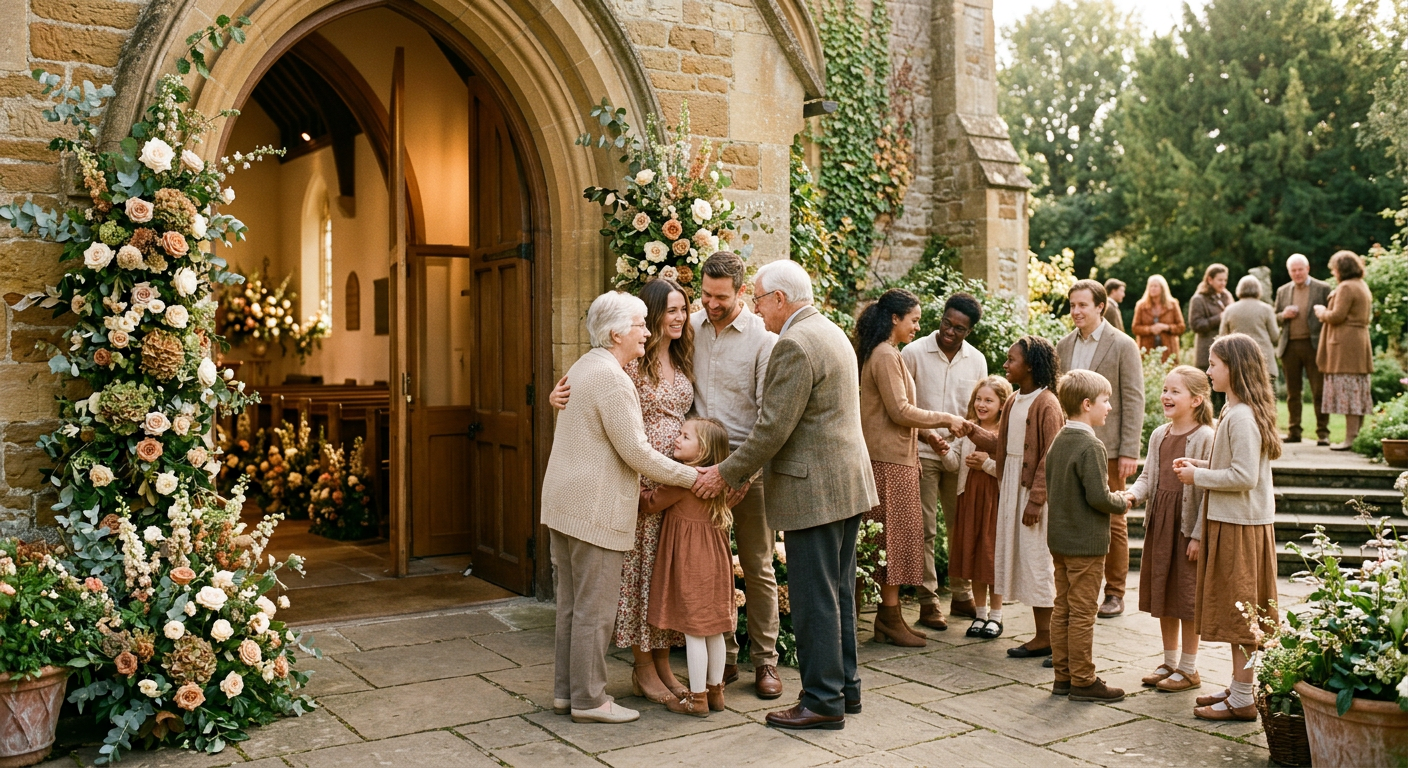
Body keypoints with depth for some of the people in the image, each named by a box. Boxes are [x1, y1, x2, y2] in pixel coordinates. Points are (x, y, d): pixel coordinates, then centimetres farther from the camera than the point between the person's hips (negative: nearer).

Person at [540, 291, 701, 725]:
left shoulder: (582, 367, 15)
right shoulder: (613, 379, -17)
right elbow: (636, 452, -17)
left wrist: (635, 481, 20)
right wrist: (692, 477, -9)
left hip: (562, 503, 10)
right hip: (594, 510, -10)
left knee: (571, 605, 16)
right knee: (594, 610, -1)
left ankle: (565, 690, 24)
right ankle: (589, 700, 8)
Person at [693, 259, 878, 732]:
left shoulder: (795, 344, -17)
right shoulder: (831, 333, 15)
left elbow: (773, 428, -20)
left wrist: (727, 474, -8)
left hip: (814, 489, -10)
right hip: (848, 482, 10)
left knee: (815, 599, -1)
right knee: (838, 593, 17)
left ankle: (823, 702, 8)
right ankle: (845, 688, 27)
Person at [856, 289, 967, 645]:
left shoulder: (882, 354, 18)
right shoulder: (886, 356, -13)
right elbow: (900, 410, -18)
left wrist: (926, 434, 18)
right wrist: (944, 419, -9)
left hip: (893, 454, 10)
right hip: (890, 458, -10)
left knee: (893, 538, 11)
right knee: (895, 536, -5)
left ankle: (888, 616, 15)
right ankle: (890, 619, 2)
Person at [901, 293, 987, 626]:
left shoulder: (977, 361, 6)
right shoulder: (913, 353, -6)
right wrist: (921, 433, -15)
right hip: (923, 452, -4)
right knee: (925, 530, 0)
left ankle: (962, 595, 23)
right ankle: (928, 602, 8)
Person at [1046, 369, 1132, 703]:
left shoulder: (1058, 441, 8)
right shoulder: (1091, 446, -19)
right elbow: (1098, 497, -22)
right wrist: (1121, 503, -3)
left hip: (1059, 537, 9)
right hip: (1086, 542, -9)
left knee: (1062, 609, 13)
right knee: (1083, 613, 0)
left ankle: (1063, 675, 20)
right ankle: (1083, 681, 8)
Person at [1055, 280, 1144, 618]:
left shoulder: (1123, 346, -4)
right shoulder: (1064, 346, 10)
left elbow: (1133, 400, -6)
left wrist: (1130, 452, -11)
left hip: (1107, 448, -4)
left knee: (1112, 522, 4)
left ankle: (1115, 593, 15)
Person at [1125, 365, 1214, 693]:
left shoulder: (1205, 438, -13)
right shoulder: (1159, 435, 9)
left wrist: (1198, 535, -18)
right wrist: (1132, 494, -8)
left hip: (1187, 527, -7)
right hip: (1158, 523, 7)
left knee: (1187, 597, 3)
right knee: (1162, 595, 14)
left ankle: (1189, 669, 17)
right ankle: (1170, 662, 28)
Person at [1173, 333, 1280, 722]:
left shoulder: (1241, 416, -20)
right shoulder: (1237, 411, 12)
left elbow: (1245, 476, -25)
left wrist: (1199, 477, -14)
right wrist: (1201, 465, 8)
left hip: (1240, 525, -10)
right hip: (1230, 520, 10)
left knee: (1239, 612, -2)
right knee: (1236, 612, 16)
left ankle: (1242, 700, 6)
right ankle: (1237, 686, 26)